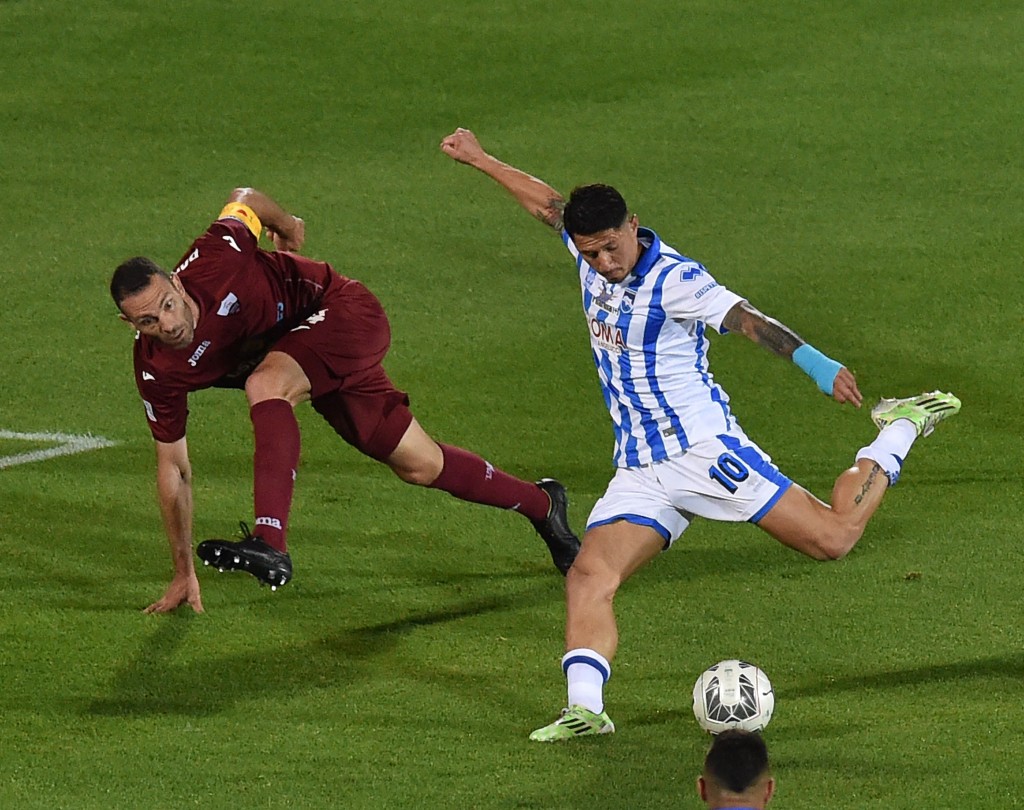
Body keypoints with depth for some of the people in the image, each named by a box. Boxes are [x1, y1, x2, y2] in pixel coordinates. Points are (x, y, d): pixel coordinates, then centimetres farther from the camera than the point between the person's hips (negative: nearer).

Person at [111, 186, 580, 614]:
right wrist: (183, 573, -6)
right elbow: (173, 468, -9)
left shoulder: (214, 260, -32)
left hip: (346, 313, -5)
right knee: (418, 465, 12)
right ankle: (541, 504, 35)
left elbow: (244, 201, -10)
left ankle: (270, 544, -42)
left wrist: (285, 225, 12)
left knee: (265, 384, -33)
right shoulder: (157, 369, -20)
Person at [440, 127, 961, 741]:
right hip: (639, 476, 6)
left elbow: (745, 318, -28)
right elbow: (548, 203, 25)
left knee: (833, 537, -8)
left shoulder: (673, 280, -15)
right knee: (589, 577, -17)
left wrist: (813, 361, -43)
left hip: (702, 448, -6)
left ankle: (900, 431, 15)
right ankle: (585, 708, -28)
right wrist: (480, 160, 35)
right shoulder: (593, 252, 6)